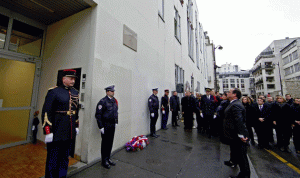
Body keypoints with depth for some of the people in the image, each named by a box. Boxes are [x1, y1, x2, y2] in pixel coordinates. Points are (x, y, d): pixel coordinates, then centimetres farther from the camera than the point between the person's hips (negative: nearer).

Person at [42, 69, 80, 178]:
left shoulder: (75, 93, 8)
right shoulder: (53, 92, -9)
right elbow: (46, 112, -12)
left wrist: (76, 126, 15)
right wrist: (48, 131, -14)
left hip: (70, 133, 5)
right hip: (57, 132, -5)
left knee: (65, 157, 20)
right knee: (53, 159, 12)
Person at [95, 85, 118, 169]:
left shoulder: (114, 100, 7)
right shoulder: (103, 101, -15)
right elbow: (98, 115, -15)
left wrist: (116, 122, 13)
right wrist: (101, 127, -15)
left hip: (112, 125, 6)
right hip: (105, 126, -6)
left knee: (110, 142, 16)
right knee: (105, 143, 8)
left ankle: (108, 158, 35)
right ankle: (104, 160, 27)